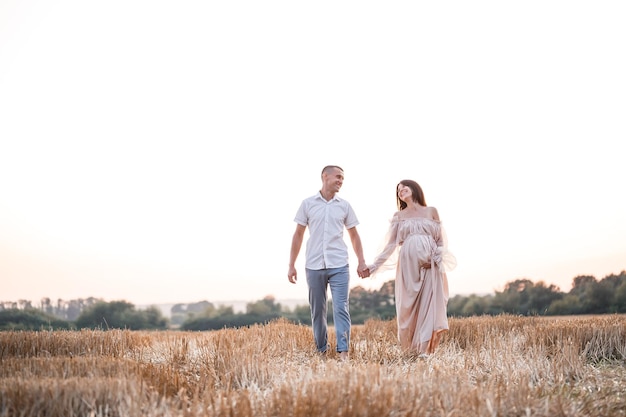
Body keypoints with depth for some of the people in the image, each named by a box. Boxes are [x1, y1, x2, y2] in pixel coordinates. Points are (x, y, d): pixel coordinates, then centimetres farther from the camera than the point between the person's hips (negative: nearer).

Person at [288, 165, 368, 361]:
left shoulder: (344, 206, 8)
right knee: (317, 311, 7)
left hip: (339, 266, 0)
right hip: (314, 266, 0)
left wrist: (361, 261, 5)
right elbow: (298, 235, 7)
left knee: (341, 309, -8)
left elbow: (354, 235, 14)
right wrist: (291, 265, 4)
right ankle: (321, 351, 18)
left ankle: (343, 352, -9)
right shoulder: (308, 204, 5)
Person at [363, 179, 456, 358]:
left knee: (429, 303, -7)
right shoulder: (398, 216, 15)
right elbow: (391, 244, 11)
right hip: (408, 262, 1)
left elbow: (441, 240, 11)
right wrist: (373, 266, 4)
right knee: (409, 305, -2)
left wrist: (435, 258, -8)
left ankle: (425, 348, -4)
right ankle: (410, 348, 8)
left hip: (430, 264, 0)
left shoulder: (431, 211, 13)